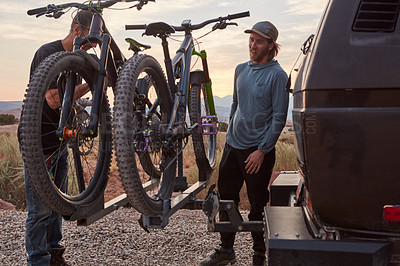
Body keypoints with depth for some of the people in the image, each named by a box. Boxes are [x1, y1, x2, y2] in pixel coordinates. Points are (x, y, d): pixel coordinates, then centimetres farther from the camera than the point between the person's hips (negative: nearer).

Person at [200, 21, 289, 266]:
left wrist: (262, 150, -15)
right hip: (233, 145, 6)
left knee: (258, 204, 4)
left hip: (258, 150, -6)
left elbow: (279, 118, -11)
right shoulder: (241, 70, 11)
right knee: (226, 197, 12)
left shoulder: (277, 75, -9)